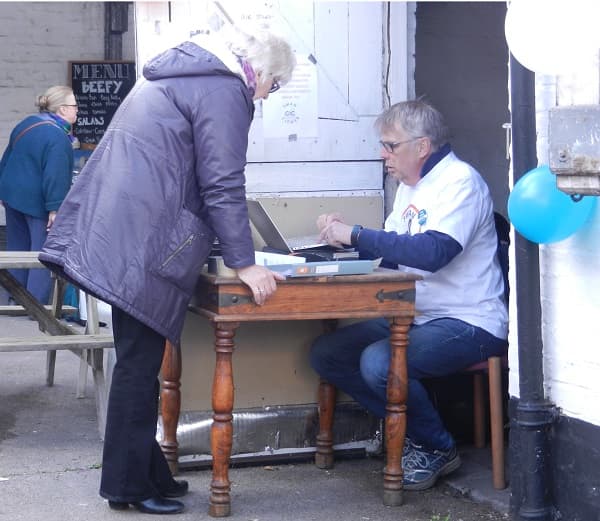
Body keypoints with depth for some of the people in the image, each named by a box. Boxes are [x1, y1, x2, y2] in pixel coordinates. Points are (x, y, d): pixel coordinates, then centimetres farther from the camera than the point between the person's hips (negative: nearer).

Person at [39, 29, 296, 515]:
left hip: (113, 235, 10)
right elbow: (223, 184, -12)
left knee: (140, 360, 14)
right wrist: (244, 263, -8)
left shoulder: (182, 71, 24)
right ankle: (128, 485, 4)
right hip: (140, 247, -10)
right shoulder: (224, 90, -7)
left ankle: (145, 471, 21)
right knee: (139, 363, -3)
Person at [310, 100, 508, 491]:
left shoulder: (460, 181, -14)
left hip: (469, 323, -10)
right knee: (326, 353, -1)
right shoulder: (411, 185, 15)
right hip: (417, 317, 10)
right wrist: (345, 236, -1)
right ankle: (415, 432, 4)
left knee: (378, 363, -30)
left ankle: (438, 450, -6)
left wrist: (357, 234, -23)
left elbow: (433, 252, -29)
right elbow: (391, 251, 18)